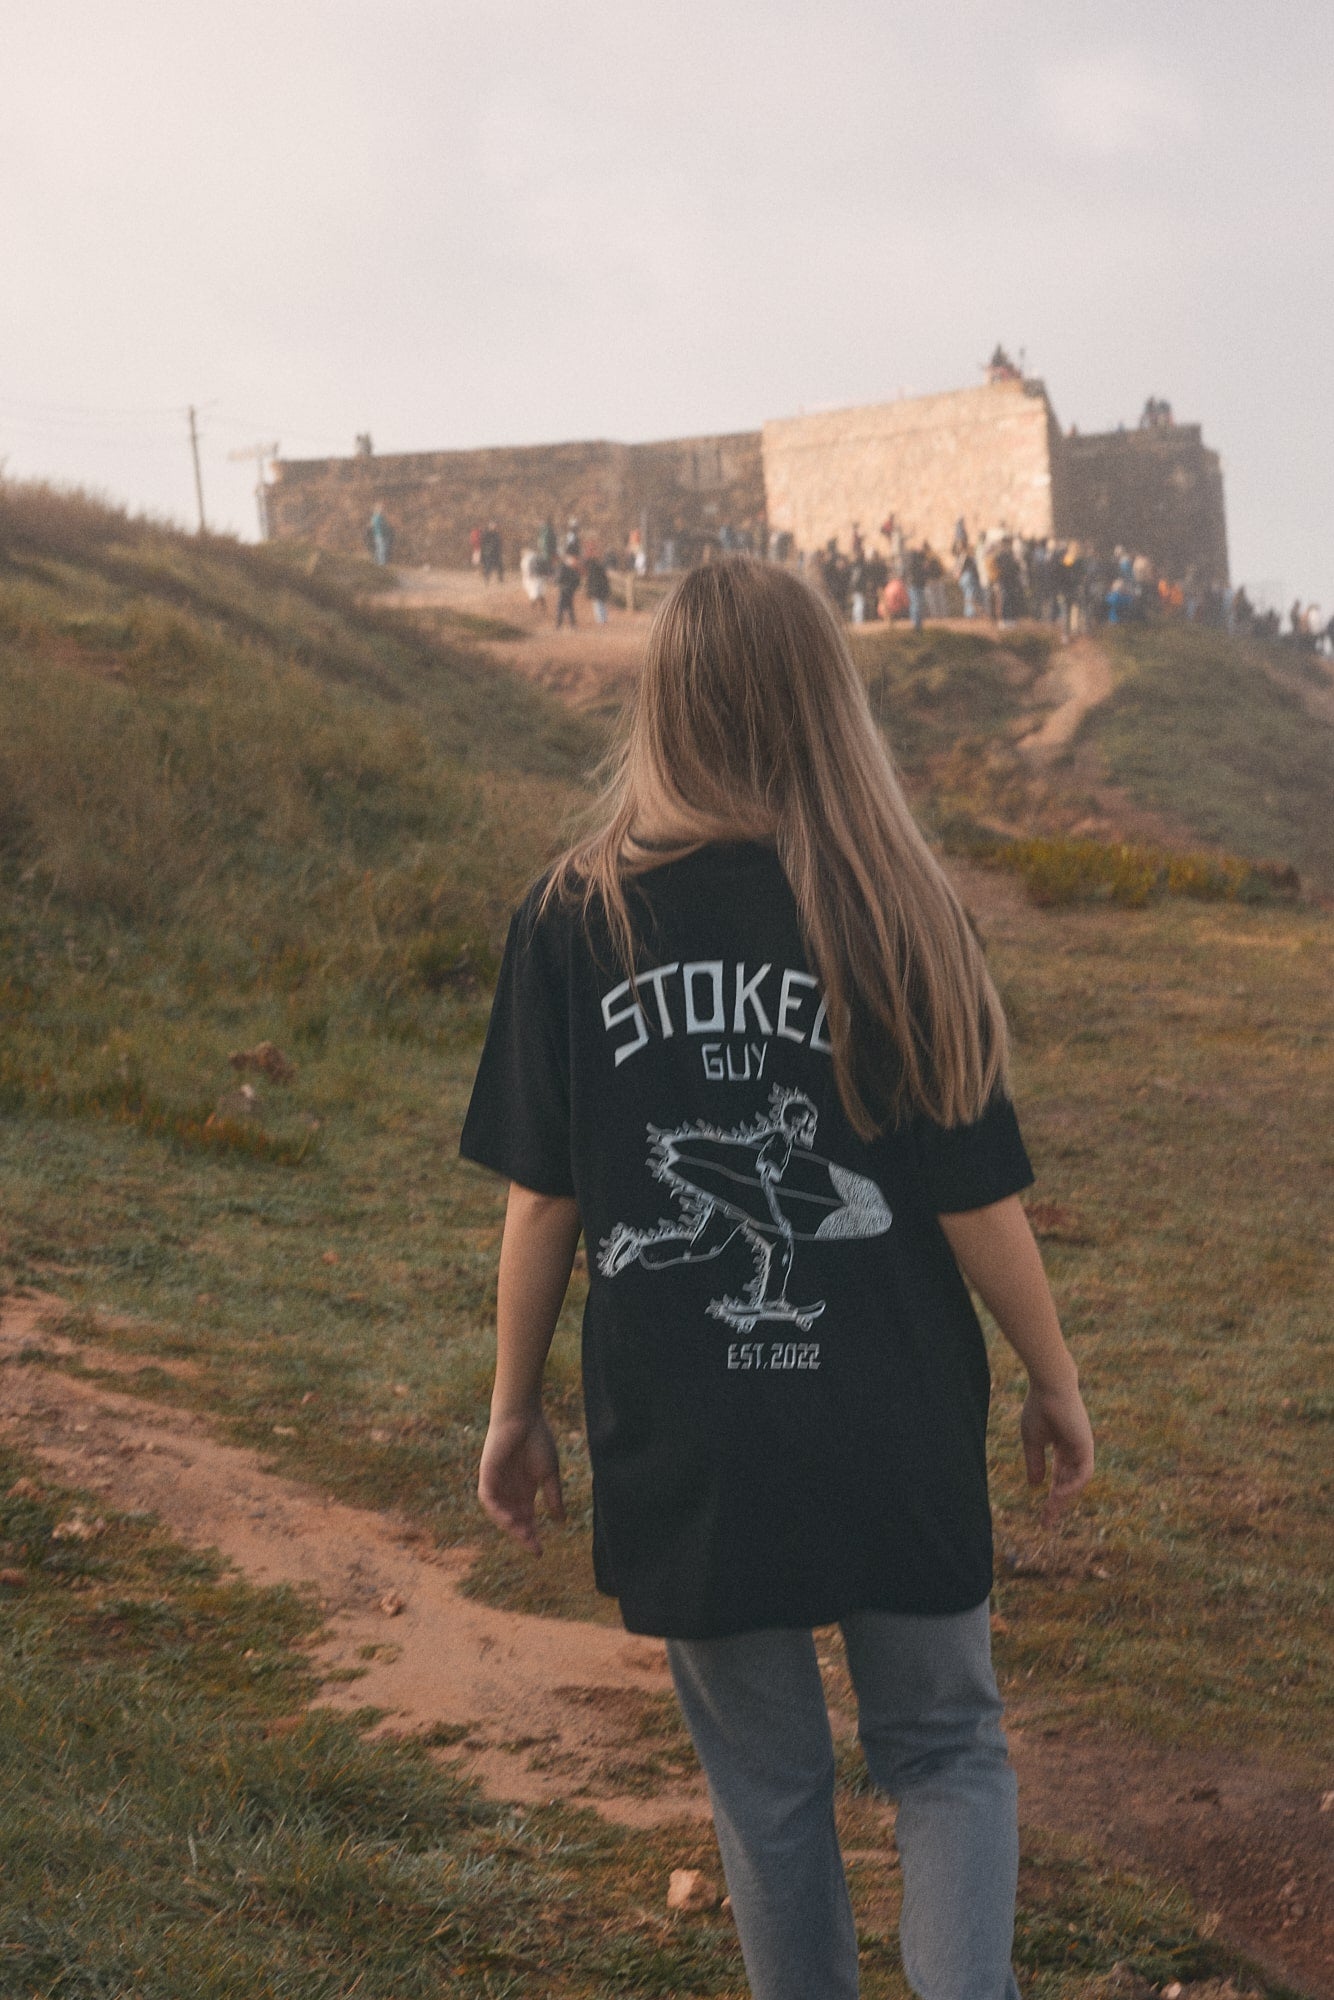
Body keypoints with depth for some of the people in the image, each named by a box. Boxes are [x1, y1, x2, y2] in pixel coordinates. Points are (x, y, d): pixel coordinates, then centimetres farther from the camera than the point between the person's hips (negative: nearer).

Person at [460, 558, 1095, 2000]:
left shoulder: (573, 918, -8)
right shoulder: (898, 913, -11)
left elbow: (542, 1197, -3)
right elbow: (977, 1198, -7)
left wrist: (513, 1409, 9)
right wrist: (1054, 1379, 9)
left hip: (683, 1447, 1)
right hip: (895, 1439, -1)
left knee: (767, 1786, 18)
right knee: (944, 1749, 17)